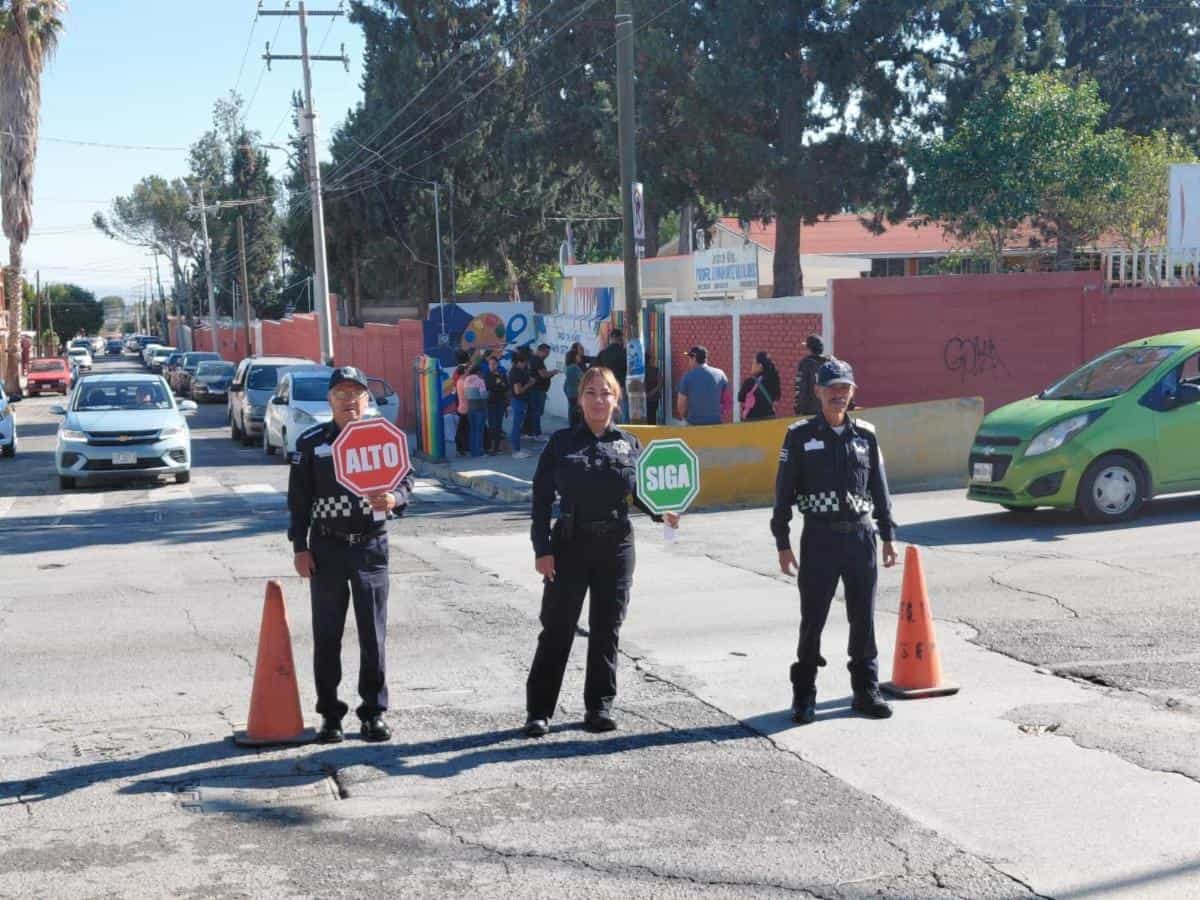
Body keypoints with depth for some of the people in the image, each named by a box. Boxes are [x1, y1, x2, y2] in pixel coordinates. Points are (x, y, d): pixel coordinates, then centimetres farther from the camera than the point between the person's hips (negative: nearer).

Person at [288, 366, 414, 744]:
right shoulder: (310, 442, 2)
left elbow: (406, 480, 2)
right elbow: (299, 499, 3)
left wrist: (393, 498, -22)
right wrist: (300, 548, -2)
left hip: (371, 545, 0)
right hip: (326, 546, 0)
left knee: (374, 634, 4)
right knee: (327, 635, 6)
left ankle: (374, 712, 15)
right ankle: (330, 714, 17)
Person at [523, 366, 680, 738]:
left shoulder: (629, 444, 7)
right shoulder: (562, 443, 1)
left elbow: (640, 493, 12)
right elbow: (542, 498, -1)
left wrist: (662, 512, -9)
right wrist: (542, 549, -7)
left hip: (616, 547, 2)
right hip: (570, 545, -2)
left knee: (606, 629, 9)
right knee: (557, 628, 0)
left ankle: (600, 706, 21)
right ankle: (539, 710, 7)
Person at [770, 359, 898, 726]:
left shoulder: (865, 434, 8)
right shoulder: (801, 435, -1)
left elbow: (880, 487, 14)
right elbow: (784, 492, -1)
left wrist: (888, 535, 12)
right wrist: (782, 543, -4)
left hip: (860, 535, 3)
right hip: (819, 537, -3)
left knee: (863, 619, 8)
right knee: (812, 620, 2)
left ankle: (866, 691, 19)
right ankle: (804, 696, 13)